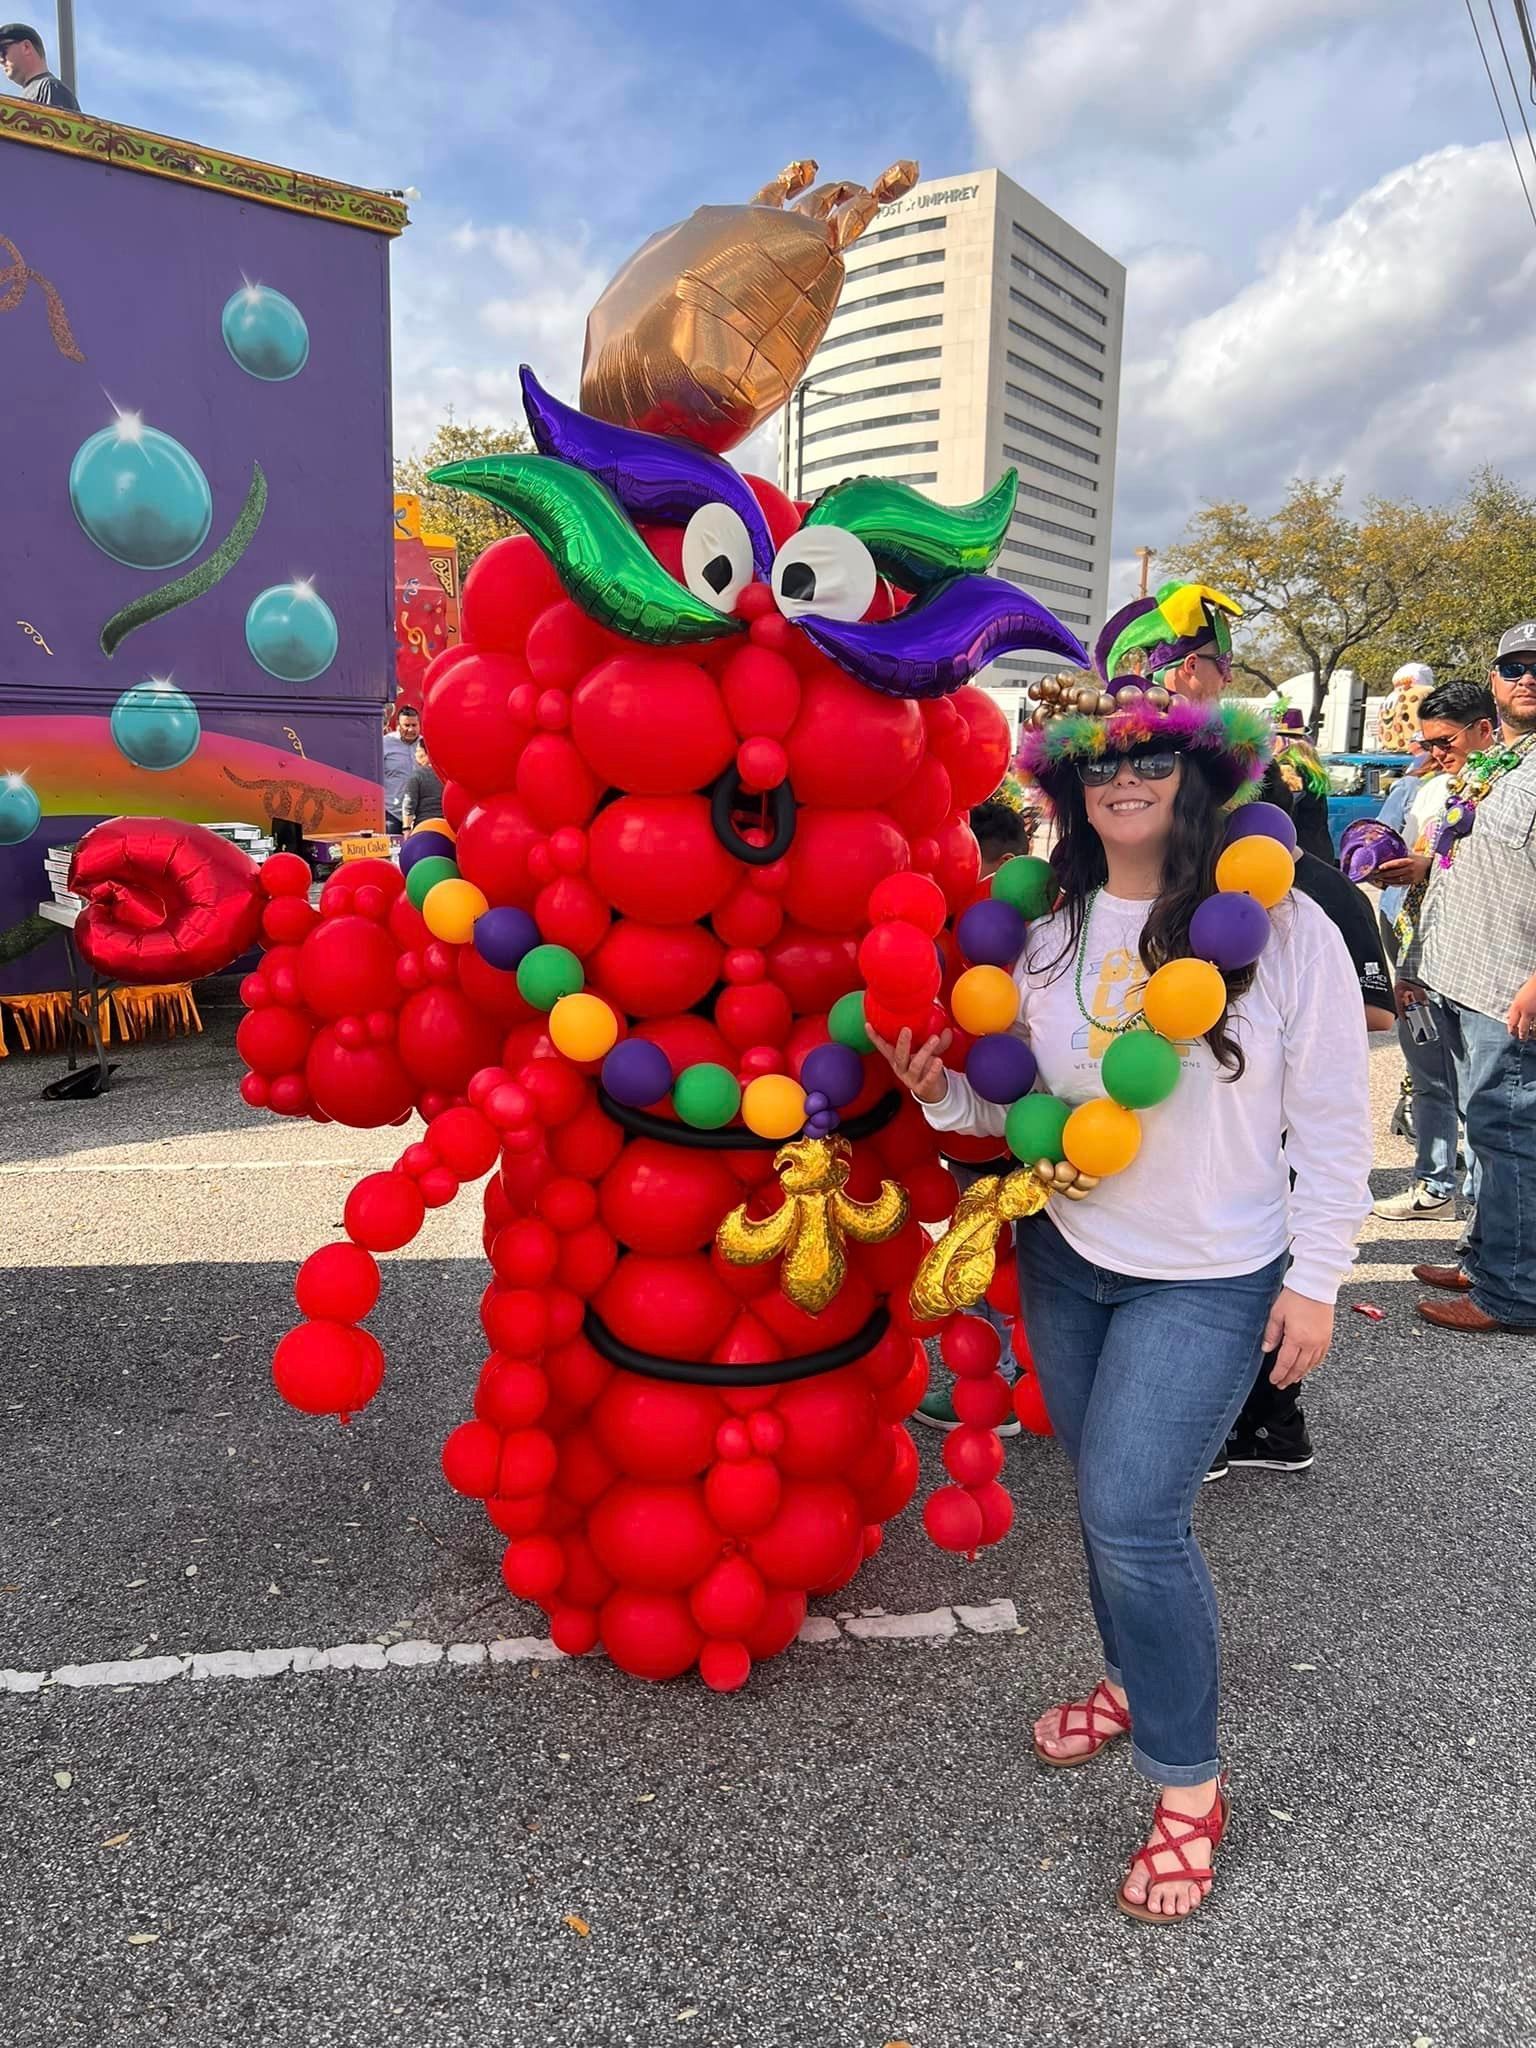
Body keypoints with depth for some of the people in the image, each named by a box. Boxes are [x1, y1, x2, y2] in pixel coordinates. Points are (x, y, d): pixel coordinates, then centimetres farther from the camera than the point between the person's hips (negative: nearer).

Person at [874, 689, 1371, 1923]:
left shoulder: (1283, 929, -12)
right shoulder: (1049, 934, 0)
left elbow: (1333, 1120, -7)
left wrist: (1316, 1279, -7)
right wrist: (943, 1094, -15)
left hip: (1212, 1279, -4)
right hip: (1067, 1260, 5)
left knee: (1132, 1511, -9)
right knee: (1106, 1495, 17)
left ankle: (1189, 1787, 14)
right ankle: (1135, 1677, 44)